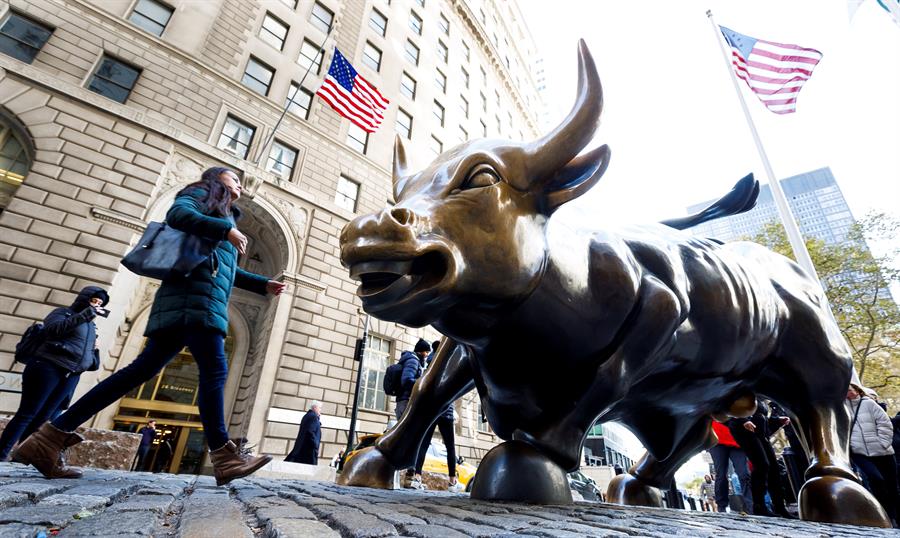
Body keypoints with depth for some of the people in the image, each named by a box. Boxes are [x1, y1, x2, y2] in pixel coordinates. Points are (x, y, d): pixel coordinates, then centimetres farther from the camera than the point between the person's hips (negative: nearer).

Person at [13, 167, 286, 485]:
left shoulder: (225, 216, 33)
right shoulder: (202, 194, 11)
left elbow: (227, 270, 35)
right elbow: (178, 214, -13)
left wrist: (264, 285, 31)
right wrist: (226, 229, -18)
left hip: (202, 297, 9)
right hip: (195, 294, -9)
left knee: (143, 369, 4)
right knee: (214, 368, -17)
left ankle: (53, 434, 6)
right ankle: (223, 457, -19)